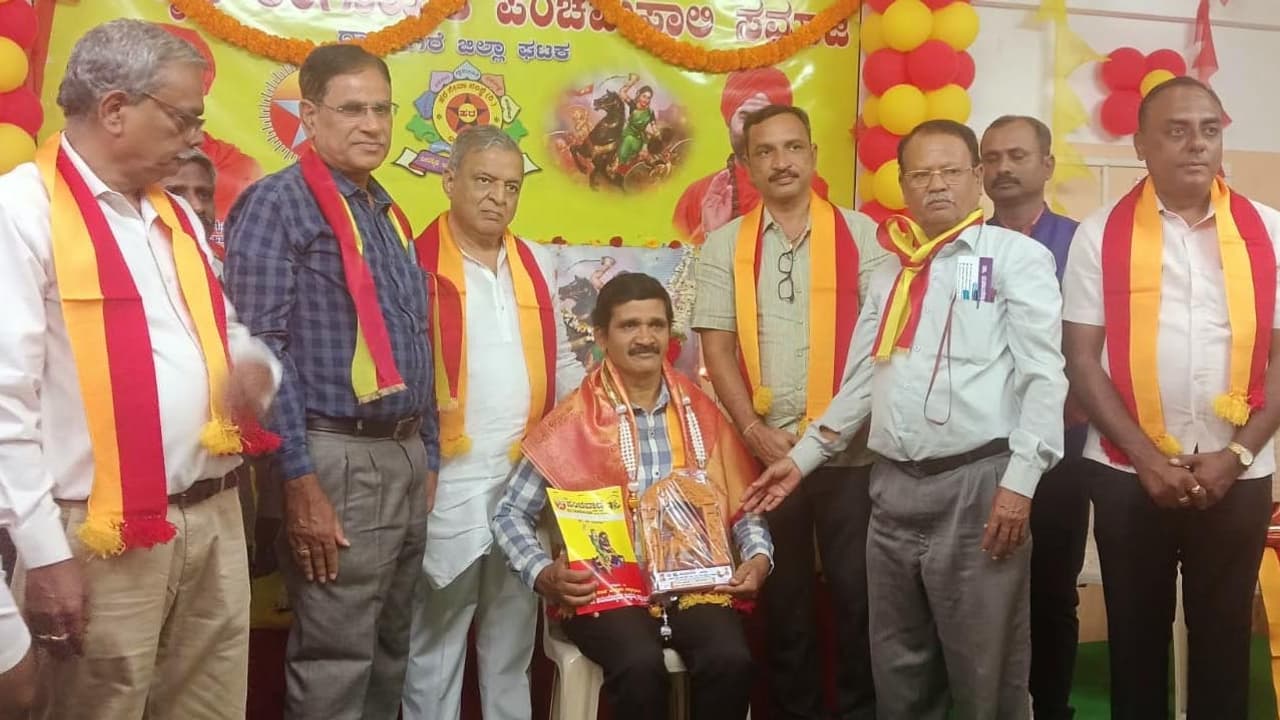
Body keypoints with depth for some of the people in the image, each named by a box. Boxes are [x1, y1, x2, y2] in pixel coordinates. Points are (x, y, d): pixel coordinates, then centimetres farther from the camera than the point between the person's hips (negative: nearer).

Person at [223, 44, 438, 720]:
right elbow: (261, 350, -16)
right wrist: (300, 480, -19)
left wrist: (430, 458, 15)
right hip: (338, 460, -8)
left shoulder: (387, 213, 16)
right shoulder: (277, 204, -8)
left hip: (407, 458, 8)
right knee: (335, 665, 1)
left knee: (391, 654, 17)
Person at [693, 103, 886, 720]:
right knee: (783, 595, 11)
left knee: (858, 590, 5)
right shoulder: (726, 245, 6)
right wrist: (754, 429, -8)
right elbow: (717, 347, 2)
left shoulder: (860, 234, 3)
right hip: (765, 450, 1)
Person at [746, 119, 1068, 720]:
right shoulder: (890, 272, 17)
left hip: (976, 483, -5)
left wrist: (1019, 482, -16)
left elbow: (1044, 376, -8)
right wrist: (802, 457, 16)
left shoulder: (1017, 255, -1)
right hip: (893, 487, 6)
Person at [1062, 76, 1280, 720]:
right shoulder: (1100, 234, -2)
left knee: (1224, 636, 12)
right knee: (1136, 635, 11)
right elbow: (1082, 361, -4)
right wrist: (1148, 458, -10)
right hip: (1129, 474, -1)